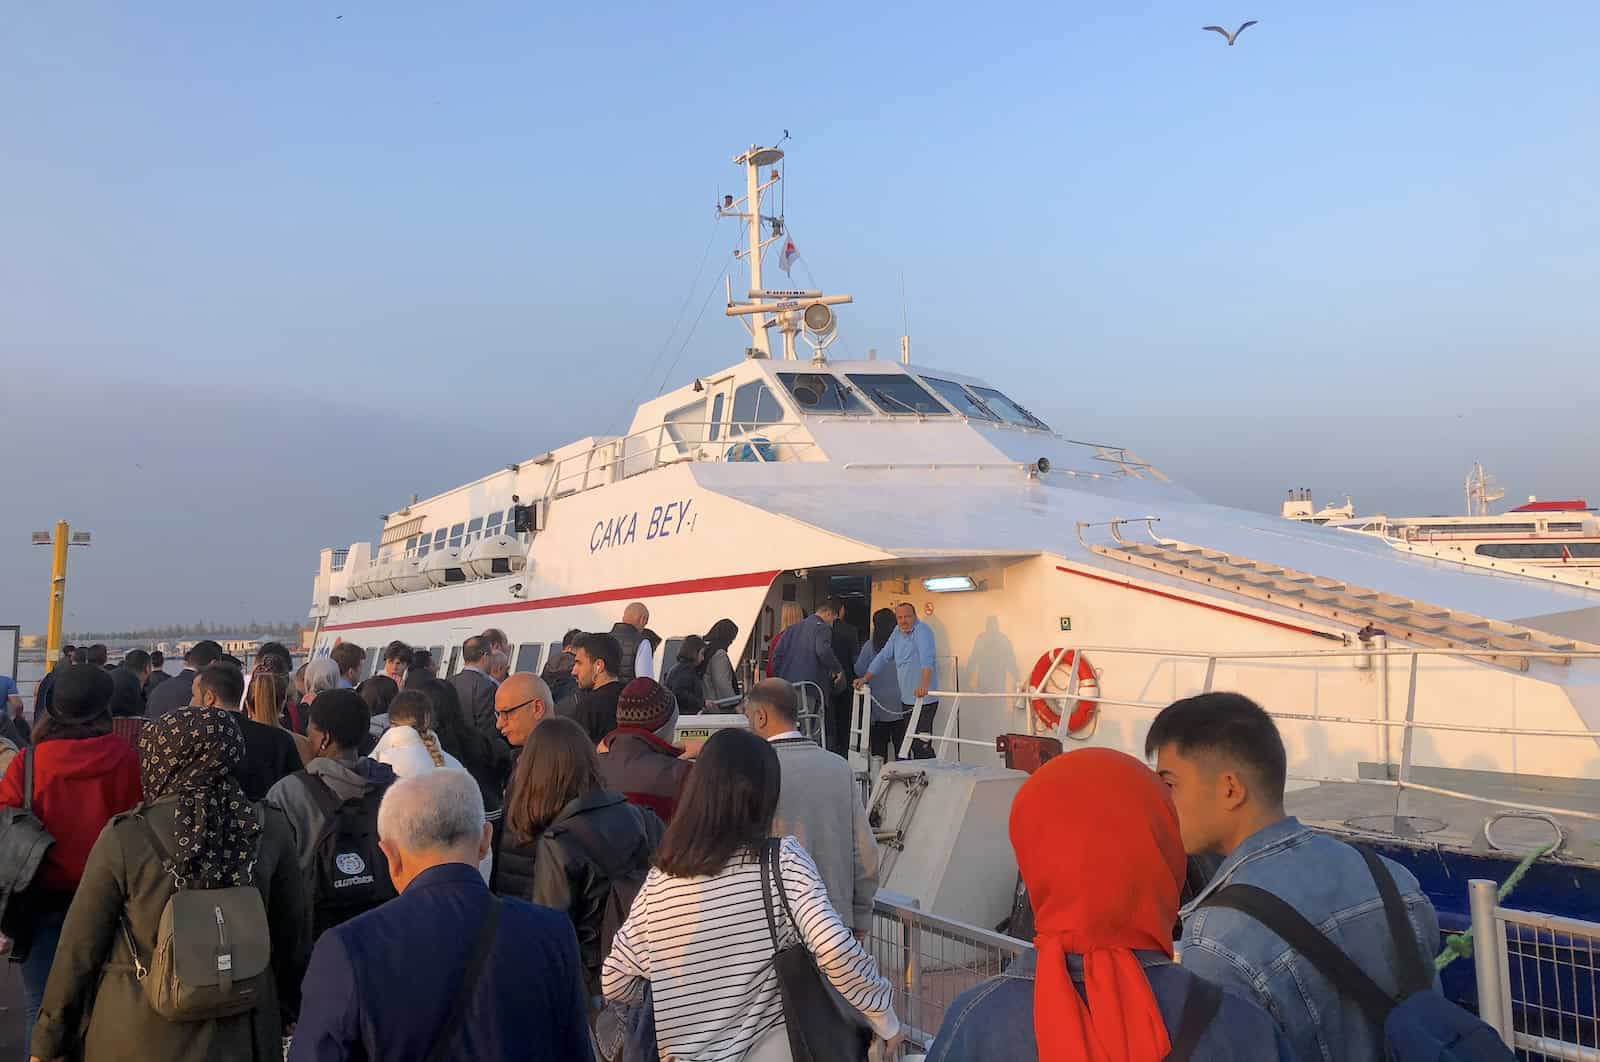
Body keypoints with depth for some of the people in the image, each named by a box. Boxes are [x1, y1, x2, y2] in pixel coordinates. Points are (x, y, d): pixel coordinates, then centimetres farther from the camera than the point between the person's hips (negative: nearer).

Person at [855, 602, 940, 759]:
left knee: (921, 746, -12)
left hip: (923, 699, -8)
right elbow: (883, 657, 19)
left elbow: (927, 659, -28)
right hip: (906, 699, 8)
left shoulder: (922, 631, -12)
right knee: (900, 742, 10)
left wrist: (924, 684, -42)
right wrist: (865, 678, 13)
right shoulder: (897, 632, 12)